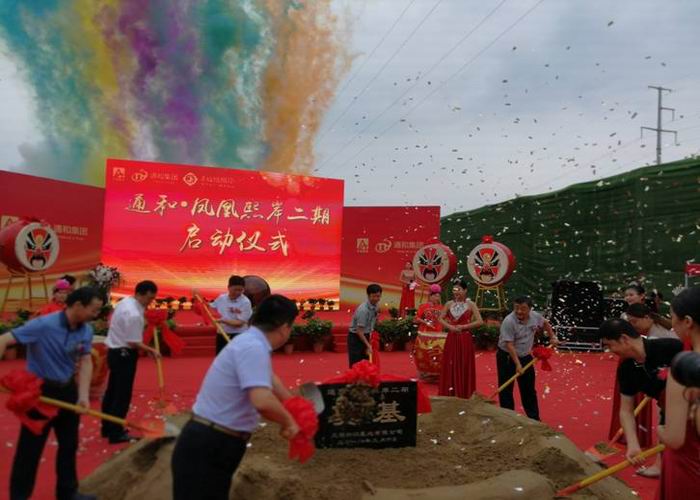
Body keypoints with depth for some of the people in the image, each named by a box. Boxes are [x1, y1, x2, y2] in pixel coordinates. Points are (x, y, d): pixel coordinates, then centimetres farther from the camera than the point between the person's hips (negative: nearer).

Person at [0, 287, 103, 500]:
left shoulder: (86, 331, -5)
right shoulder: (44, 325, -24)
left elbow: (86, 362, -4)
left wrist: (83, 396, -15)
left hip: (67, 390, 7)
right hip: (40, 391, -6)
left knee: (69, 444, 17)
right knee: (30, 447, 4)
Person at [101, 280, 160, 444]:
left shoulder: (125, 301, 4)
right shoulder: (134, 315, -26)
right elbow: (134, 343, -23)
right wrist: (151, 350, -13)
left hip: (115, 351, 10)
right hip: (124, 354, -10)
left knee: (112, 391, 18)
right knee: (123, 395, 0)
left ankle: (108, 427, 30)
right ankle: (116, 433, 7)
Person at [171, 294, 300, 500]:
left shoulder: (252, 342, 8)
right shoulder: (253, 347, -23)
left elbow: (268, 379, 26)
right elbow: (262, 401, -36)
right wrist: (288, 421, -17)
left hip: (214, 445, 10)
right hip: (206, 449, -10)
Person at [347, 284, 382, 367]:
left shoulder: (375, 307, -1)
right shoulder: (363, 310, -26)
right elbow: (359, 331, -23)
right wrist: (368, 345, -22)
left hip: (365, 336, 8)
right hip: (355, 337, -8)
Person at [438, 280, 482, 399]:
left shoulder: (470, 304, -4)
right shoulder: (449, 304, 5)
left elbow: (480, 321, -10)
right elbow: (441, 319, 10)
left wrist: (463, 327, -13)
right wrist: (449, 326, -8)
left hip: (465, 339, -3)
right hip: (451, 338, 3)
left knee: (464, 366, 2)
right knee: (450, 366, 6)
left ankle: (464, 394, 12)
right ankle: (450, 394, 16)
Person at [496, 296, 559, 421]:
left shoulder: (535, 316, -8)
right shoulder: (508, 321, -26)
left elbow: (545, 323, 18)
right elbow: (509, 345, -26)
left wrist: (552, 337, 15)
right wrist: (517, 364, -27)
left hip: (525, 356, 6)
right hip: (506, 357, -5)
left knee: (529, 389, 14)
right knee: (506, 390, 0)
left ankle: (534, 418, 25)